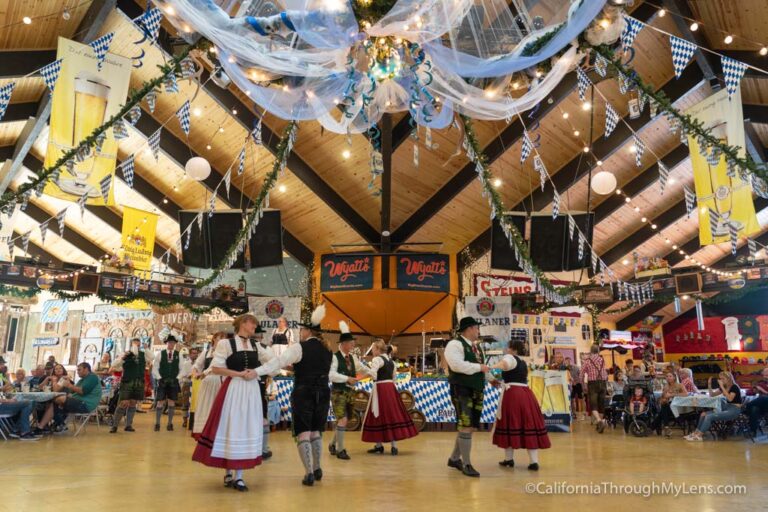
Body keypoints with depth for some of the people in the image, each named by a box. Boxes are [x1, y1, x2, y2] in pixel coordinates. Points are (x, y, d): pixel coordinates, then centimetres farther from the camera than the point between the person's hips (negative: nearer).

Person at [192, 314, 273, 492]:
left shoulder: (255, 345, 11)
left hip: (252, 391, 5)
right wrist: (239, 374, -14)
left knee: (246, 430, 5)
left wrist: (256, 372, -10)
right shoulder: (226, 343, -5)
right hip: (233, 390, -5)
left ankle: (239, 476, 12)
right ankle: (228, 473, 19)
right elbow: (215, 368, -10)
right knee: (230, 429, 2)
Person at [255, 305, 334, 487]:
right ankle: (317, 469, 25)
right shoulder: (328, 348, 9)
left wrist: (256, 371, -25)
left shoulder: (299, 347, -11)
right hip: (323, 393, 6)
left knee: (303, 433, 2)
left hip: (303, 393, -6)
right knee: (316, 431, 18)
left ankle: (309, 473, 0)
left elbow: (278, 361, -20)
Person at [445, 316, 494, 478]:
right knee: (466, 427, -8)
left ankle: (454, 458, 25)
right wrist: (479, 367, -20)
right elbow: (456, 365, -26)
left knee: (471, 427, 12)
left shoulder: (476, 347, 16)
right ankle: (466, 464, 2)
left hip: (477, 392, 9)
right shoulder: (455, 344, -12)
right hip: (462, 391, -9)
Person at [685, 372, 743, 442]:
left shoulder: (734, 387, -11)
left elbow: (730, 398, -27)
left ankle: (699, 436, -19)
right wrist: (709, 385, 1)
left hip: (734, 410, -9)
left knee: (709, 417, -24)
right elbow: (712, 394, 16)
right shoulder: (724, 387, 12)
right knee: (703, 414, -4)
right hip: (726, 408, 9)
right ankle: (695, 433, -5)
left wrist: (722, 386, -24)